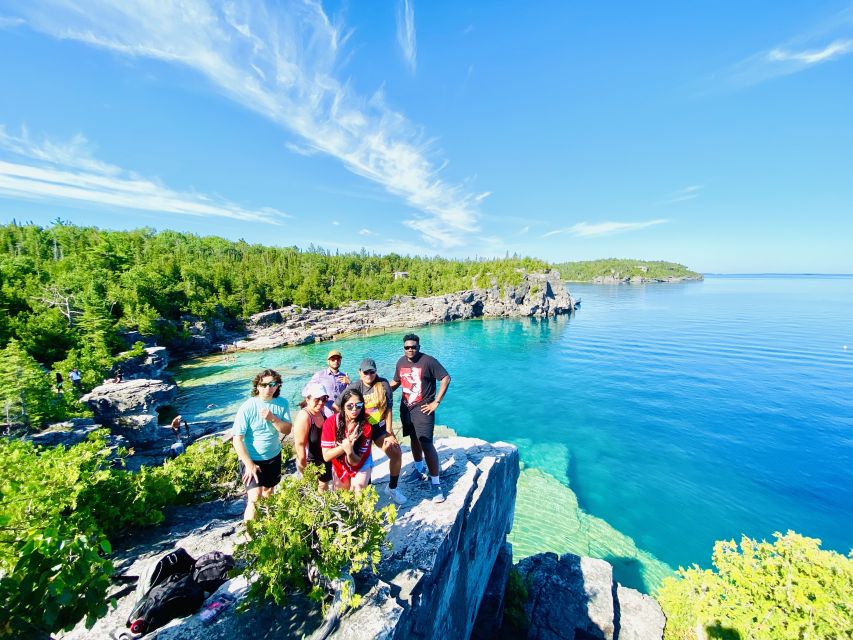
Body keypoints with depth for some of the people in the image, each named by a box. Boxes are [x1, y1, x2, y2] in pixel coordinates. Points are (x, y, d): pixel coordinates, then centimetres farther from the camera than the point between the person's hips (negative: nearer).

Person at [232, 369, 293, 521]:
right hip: (252, 459, -4)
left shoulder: (282, 404, -10)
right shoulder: (247, 408, -20)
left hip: (274, 457, 4)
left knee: (268, 492, 20)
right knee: (255, 497, -14)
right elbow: (237, 439, -17)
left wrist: (273, 418, -26)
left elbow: (287, 430, -9)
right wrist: (249, 464, -18)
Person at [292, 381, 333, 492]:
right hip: (310, 463, -7)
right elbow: (299, 445, -25)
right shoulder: (304, 416, -26)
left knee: (324, 490, 23)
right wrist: (305, 469, -20)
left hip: (324, 462, 7)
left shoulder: (321, 412, -4)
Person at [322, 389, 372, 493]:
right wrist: (344, 446, -39)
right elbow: (326, 456, -23)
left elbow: (356, 461, -25)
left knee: (358, 488, -17)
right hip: (339, 465, 2)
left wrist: (350, 451, -46)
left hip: (361, 465, -1)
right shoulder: (330, 422, -25)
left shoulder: (366, 426, -27)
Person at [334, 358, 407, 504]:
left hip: (380, 426, 2)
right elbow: (336, 407, -13)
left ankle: (392, 488, 18)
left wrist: (389, 433, -9)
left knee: (397, 453, -4)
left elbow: (388, 410, -9)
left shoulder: (383, 384, -12)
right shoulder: (354, 387, -14)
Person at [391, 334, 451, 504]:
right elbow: (396, 382, 16)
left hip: (423, 409, -6)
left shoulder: (428, 361, -15)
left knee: (427, 445, -10)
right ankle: (419, 468, 44)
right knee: (414, 440, 20)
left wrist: (436, 402, -14)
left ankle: (436, 483, 1)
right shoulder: (401, 362, 3)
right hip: (406, 407, 6)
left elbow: (446, 379, -14)